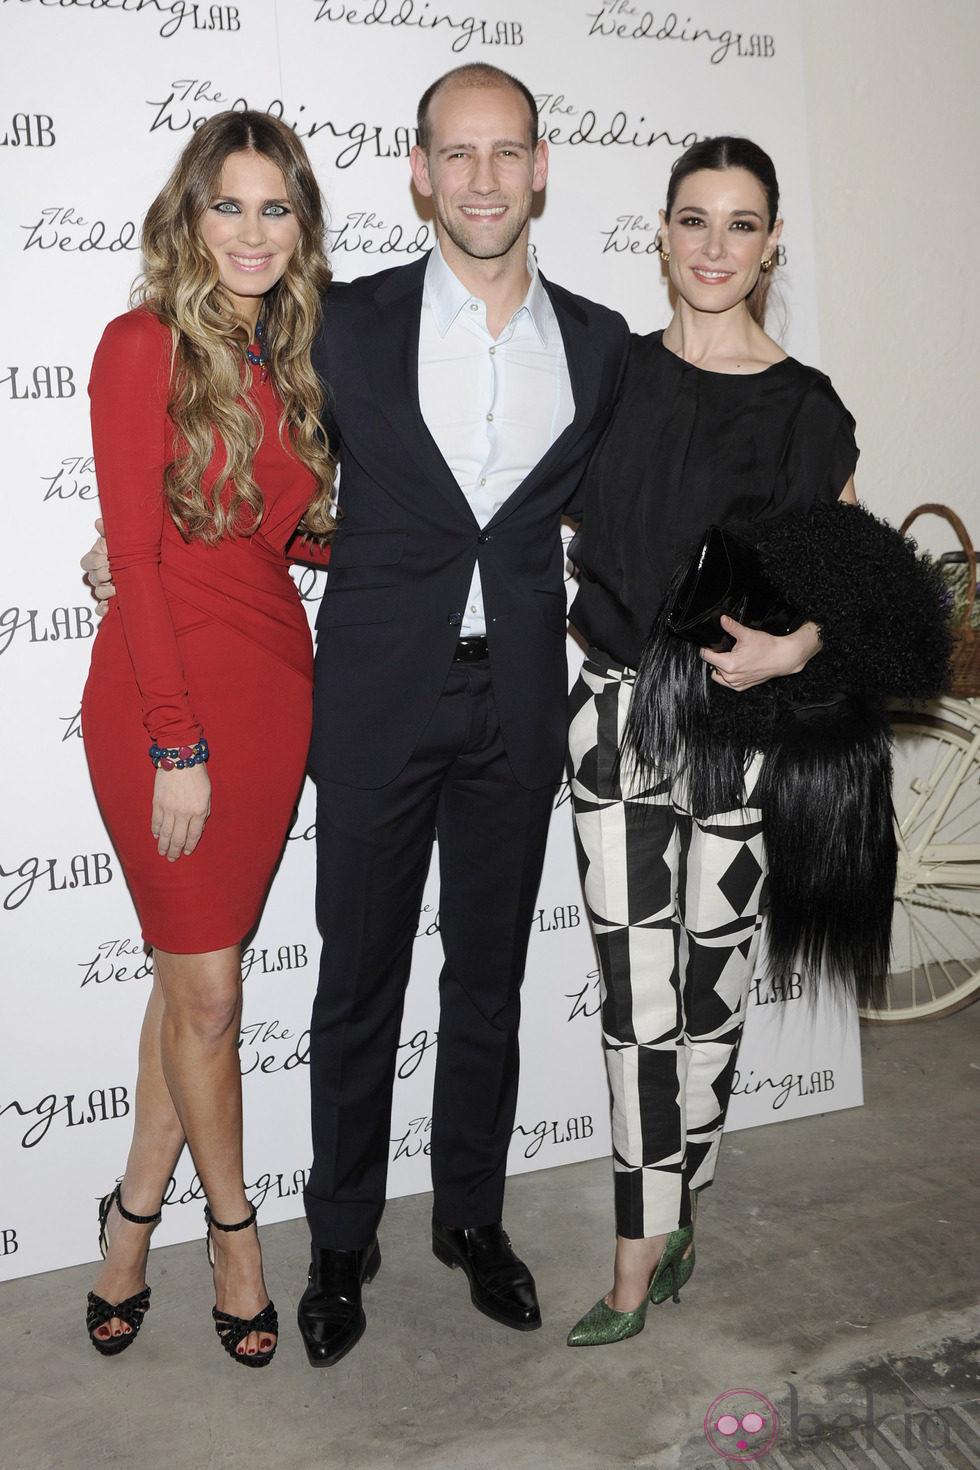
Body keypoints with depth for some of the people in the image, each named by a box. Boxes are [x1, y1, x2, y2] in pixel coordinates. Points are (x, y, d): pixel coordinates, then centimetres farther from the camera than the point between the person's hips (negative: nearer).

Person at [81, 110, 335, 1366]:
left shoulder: (289, 353, 11)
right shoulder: (146, 344, -8)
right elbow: (136, 554, -12)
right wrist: (177, 747, -15)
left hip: (272, 684, 6)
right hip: (162, 693, -6)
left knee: (196, 971, 13)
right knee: (206, 989, 4)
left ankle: (134, 1215, 32)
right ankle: (232, 1227, 27)